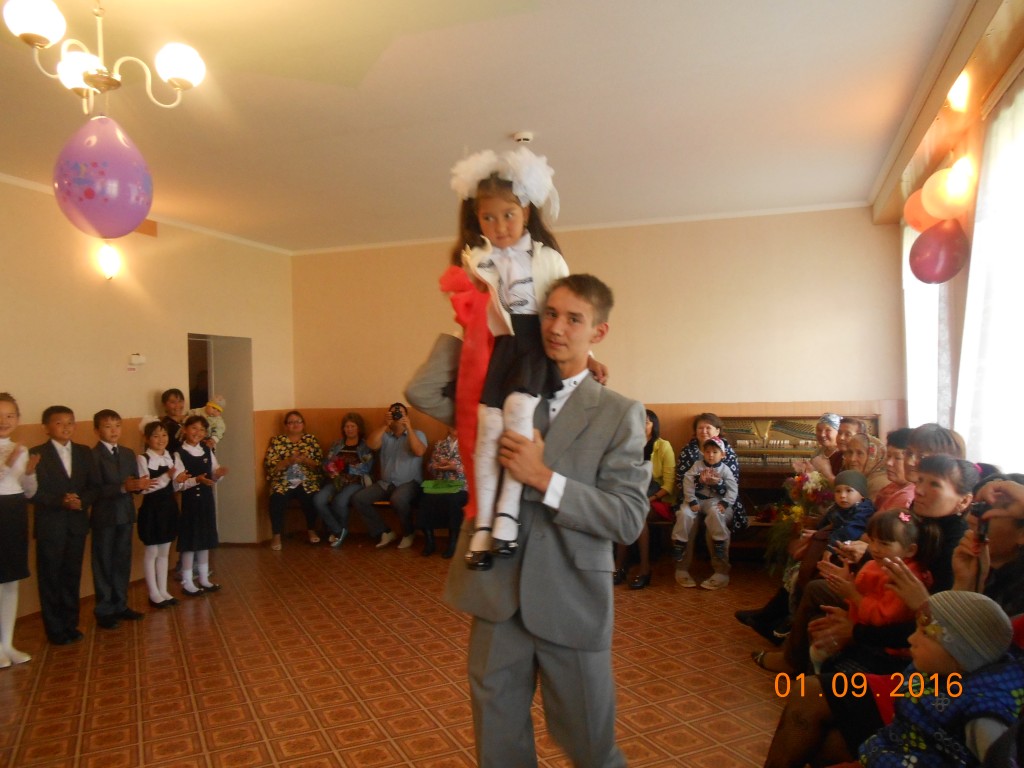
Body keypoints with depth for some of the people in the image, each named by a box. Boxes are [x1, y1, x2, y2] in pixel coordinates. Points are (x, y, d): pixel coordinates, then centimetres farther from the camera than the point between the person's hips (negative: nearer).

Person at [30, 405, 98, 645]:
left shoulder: (84, 452, 9)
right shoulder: (37, 454, -6)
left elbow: (94, 485, 7)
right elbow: (33, 492, -10)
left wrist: (81, 500, -11)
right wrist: (61, 500, -21)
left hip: (77, 524, 4)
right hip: (50, 525, -4)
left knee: (72, 576, 12)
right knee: (50, 578, 4)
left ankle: (70, 624, 23)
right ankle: (55, 630, 15)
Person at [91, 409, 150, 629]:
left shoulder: (128, 453, 10)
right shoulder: (93, 455, -11)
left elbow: (134, 483, 9)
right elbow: (96, 489, -17)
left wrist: (140, 485, -13)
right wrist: (122, 488, -27)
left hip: (125, 514, 6)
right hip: (104, 517, -6)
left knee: (123, 562, 12)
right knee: (104, 564, 4)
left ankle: (120, 605, 24)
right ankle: (104, 611, 14)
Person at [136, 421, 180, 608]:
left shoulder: (171, 457, 7)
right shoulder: (143, 459, -11)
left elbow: (175, 485, 9)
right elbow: (144, 488, -19)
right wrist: (166, 477, -26)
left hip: (169, 508, 6)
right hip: (152, 509, -6)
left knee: (164, 552, 13)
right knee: (151, 552, 5)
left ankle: (163, 590, 21)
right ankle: (154, 593, 14)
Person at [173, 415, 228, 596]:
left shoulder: (207, 451, 6)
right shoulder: (179, 454, -13)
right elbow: (176, 485, -19)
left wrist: (218, 474, -9)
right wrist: (196, 480, -31)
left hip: (206, 499, 6)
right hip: (189, 501, -6)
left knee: (205, 539, 14)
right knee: (189, 541, 1)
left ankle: (204, 579, 25)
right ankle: (187, 582, 13)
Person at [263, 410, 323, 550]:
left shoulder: (311, 439, 11)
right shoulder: (277, 440, 8)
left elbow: (320, 463, 5)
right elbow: (269, 465, -1)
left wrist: (304, 460, -12)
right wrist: (288, 461, -14)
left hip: (307, 481, 0)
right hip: (283, 482, 0)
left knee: (311, 499, -29)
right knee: (277, 499, -31)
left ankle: (311, 530, -1)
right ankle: (277, 535, -13)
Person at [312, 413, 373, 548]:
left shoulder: (366, 445, 6)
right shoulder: (336, 444, 20)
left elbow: (366, 467, -8)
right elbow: (326, 464, 12)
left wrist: (345, 467, -15)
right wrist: (333, 468, -10)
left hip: (355, 482, -4)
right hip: (335, 481, 4)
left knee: (339, 501, -34)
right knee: (318, 499, -27)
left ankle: (336, 531, -3)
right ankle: (338, 531, -10)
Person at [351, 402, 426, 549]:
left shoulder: (417, 434, 5)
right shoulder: (385, 435, 12)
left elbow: (419, 452, -16)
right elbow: (371, 445, -9)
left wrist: (408, 428, -19)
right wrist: (384, 425, -15)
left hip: (410, 483, -4)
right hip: (385, 483, 4)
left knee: (398, 499, -37)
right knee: (358, 498, -15)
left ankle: (408, 533, -7)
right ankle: (385, 532, -2)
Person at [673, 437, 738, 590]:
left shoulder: (725, 470, 5)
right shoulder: (697, 465, 6)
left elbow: (733, 489, -1)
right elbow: (687, 482, -4)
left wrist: (725, 503, -16)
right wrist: (691, 501, -14)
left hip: (715, 501, -1)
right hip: (697, 500, 1)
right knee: (684, 514, -30)